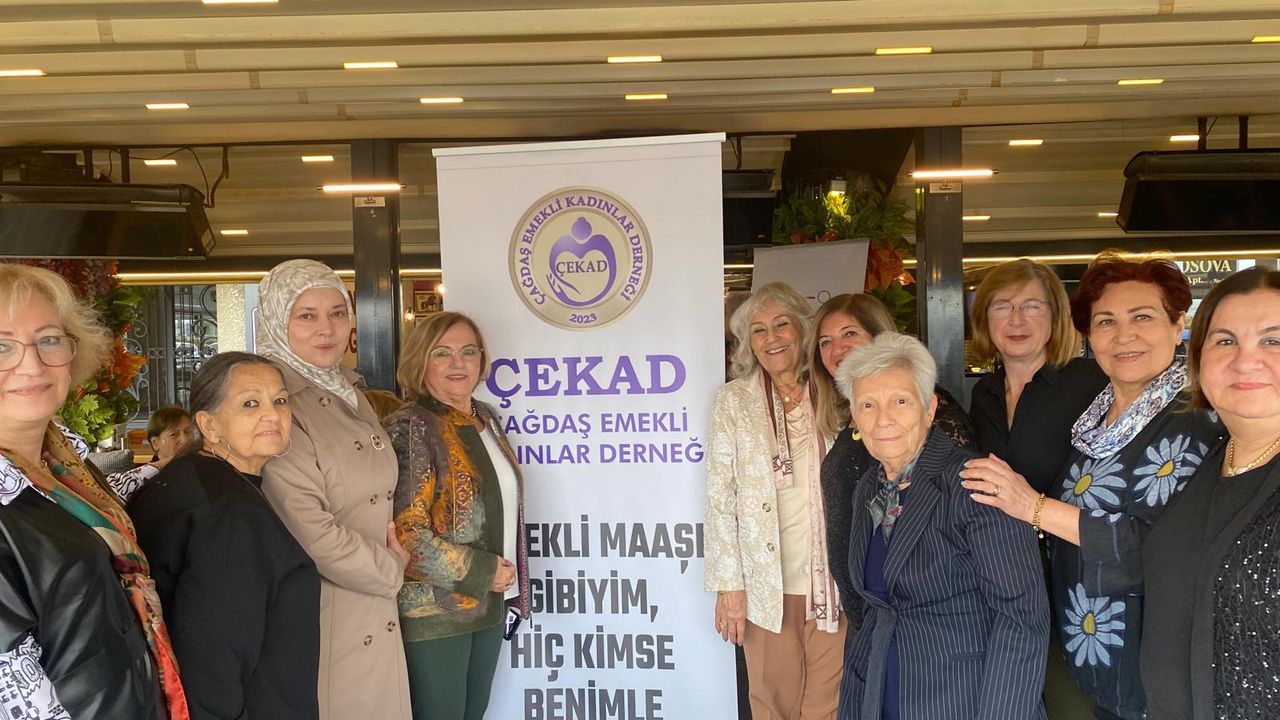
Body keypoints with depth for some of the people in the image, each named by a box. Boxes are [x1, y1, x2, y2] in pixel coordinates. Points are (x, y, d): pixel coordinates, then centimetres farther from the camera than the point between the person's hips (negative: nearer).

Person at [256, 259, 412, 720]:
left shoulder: (348, 394, 9)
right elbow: (313, 534, -23)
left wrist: (391, 552, 4)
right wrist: (391, 570, -8)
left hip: (375, 619, 8)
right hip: (320, 617, -8)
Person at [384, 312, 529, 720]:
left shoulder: (486, 418, 9)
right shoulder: (409, 428, -15)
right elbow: (406, 534, -22)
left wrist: (506, 579, 15)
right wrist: (481, 573, -17)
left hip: (489, 605, 8)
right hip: (434, 612, -8)